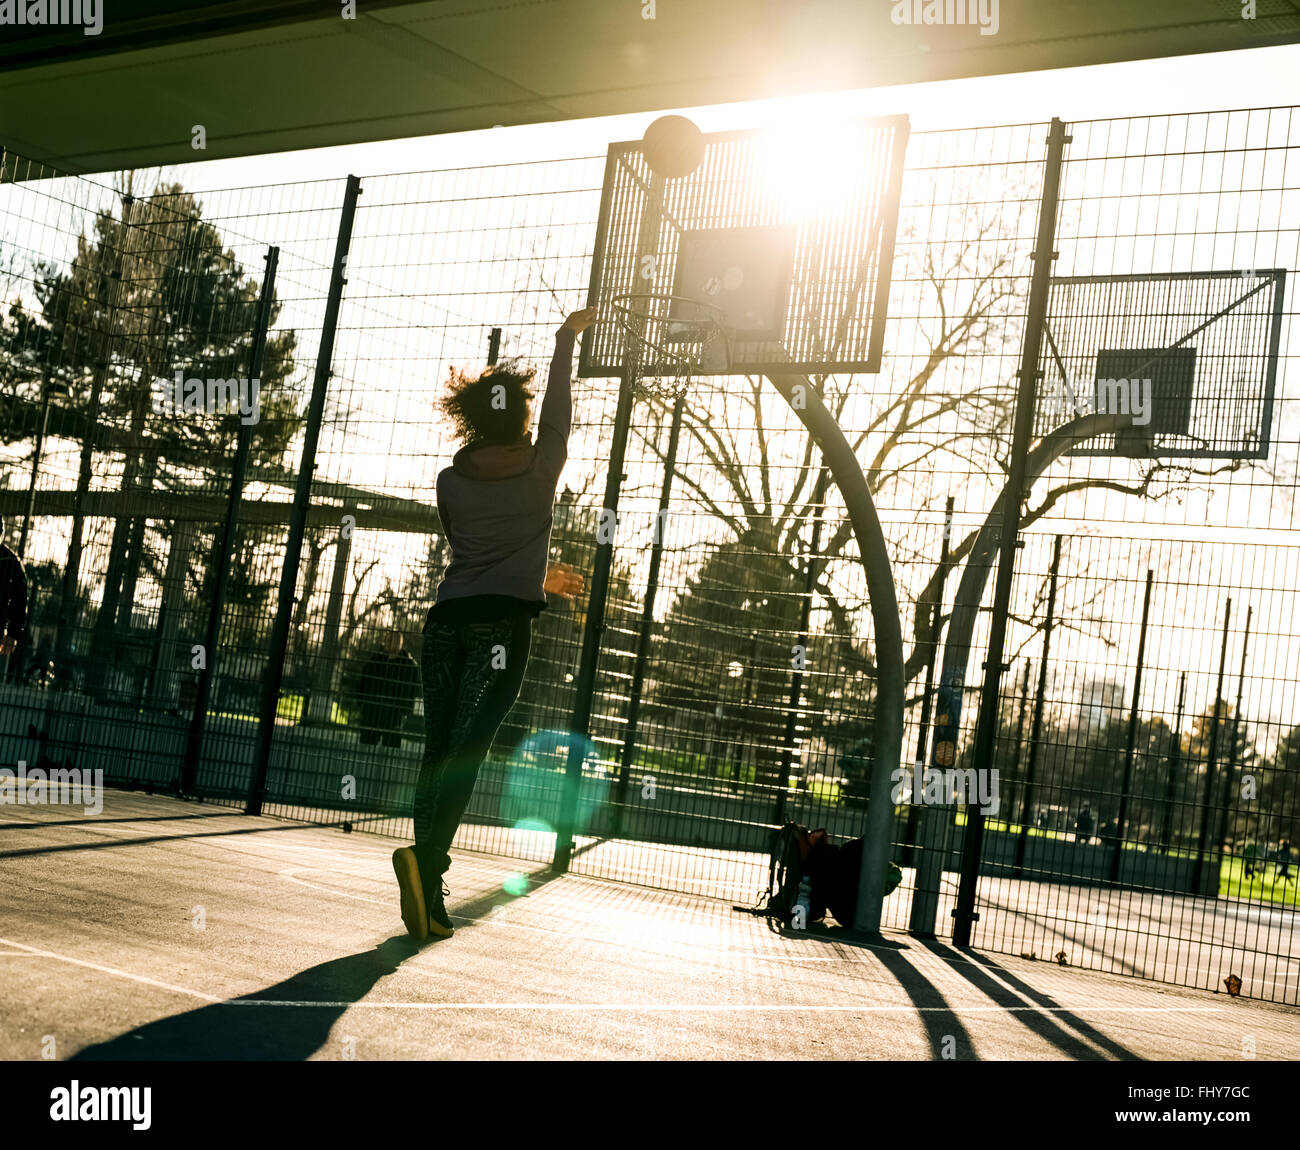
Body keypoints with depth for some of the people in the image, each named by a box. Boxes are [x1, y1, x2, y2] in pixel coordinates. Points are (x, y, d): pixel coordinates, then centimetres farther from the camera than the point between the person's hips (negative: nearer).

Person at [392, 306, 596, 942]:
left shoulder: (450, 481, 12)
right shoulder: (540, 468, 5)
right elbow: (558, 408, 23)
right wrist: (565, 338, 39)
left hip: (447, 620, 4)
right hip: (501, 622, -3)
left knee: (436, 752, 4)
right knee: (467, 749, -9)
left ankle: (426, 895, 2)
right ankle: (427, 858, -30)